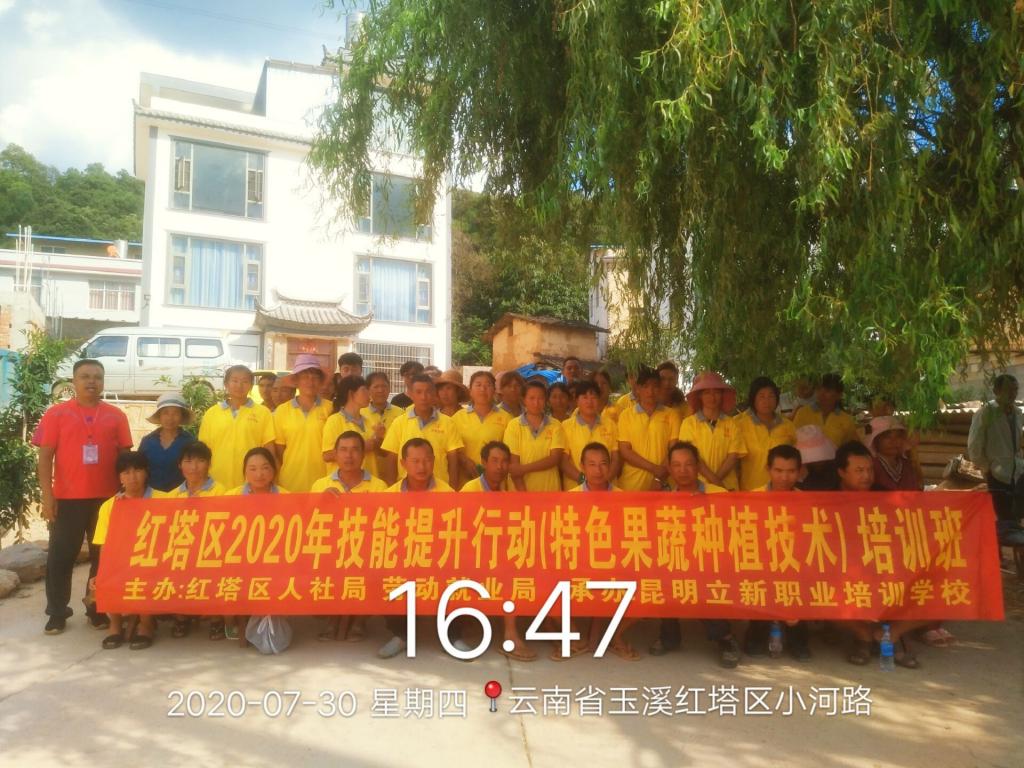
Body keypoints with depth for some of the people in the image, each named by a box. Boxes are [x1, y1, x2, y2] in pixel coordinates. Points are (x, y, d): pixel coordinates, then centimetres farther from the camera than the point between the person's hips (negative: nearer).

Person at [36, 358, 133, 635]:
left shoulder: (116, 416, 5)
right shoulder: (56, 413, 0)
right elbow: (45, 457, -2)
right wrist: (47, 495, -8)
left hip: (106, 498, 2)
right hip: (67, 498, -1)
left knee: (103, 556, 8)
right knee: (60, 557, 6)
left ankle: (98, 610, 20)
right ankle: (57, 613, 19)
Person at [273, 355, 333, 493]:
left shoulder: (330, 409, -2)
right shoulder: (282, 411, 2)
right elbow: (278, 450, 9)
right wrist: (278, 476, 8)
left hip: (322, 481, -1)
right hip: (290, 481, 1)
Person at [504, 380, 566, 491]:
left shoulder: (555, 426, 2)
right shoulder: (514, 425, -2)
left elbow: (555, 458, -8)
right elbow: (513, 465, -6)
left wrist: (523, 468, -16)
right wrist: (522, 492, -15)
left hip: (550, 489, 1)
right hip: (522, 488, -1)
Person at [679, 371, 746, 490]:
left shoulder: (732, 424, 6)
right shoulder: (689, 423, 0)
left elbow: (734, 456, -1)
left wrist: (717, 479, -14)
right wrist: (714, 480, -14)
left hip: (727, 486, 2)